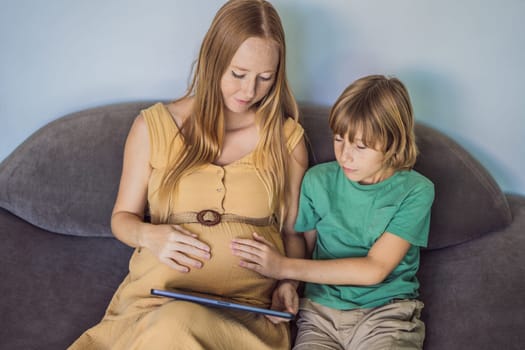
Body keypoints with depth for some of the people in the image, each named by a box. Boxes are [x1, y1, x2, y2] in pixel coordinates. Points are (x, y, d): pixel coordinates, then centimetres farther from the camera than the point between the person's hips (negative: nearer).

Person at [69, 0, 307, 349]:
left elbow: (292, 230, 16)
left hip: (250, 307, 0)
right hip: (157, 297, 1)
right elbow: (123, 217, 13)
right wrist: (149, 235, -9)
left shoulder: (287, 138, 8)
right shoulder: (153, 126, 5)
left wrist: (288, 281, -4)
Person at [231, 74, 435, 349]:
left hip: (384, 312, -1)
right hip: (321, 309, 2)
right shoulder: (318, 180, 5)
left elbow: (374, 269, -11)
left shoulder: (415, 192, -5)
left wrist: (284, 267, -12)